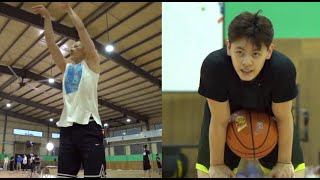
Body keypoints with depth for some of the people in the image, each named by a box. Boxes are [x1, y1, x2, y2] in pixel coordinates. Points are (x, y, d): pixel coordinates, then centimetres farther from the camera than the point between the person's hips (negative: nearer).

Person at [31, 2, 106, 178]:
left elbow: (81, 29, 4)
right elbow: (51, 44, 17)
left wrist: (68, 9, 13)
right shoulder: (66, 67, 24)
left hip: (88, 125, -6)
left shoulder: (91, 63, 11)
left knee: (95, 174, -12)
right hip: (67, 127, 6)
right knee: (64, 174, 2)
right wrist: (46, 16, 14)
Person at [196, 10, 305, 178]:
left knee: (292, 165, 4)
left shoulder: (283, 68, -38)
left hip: (267, 112, 1)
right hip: (227, 111, 0)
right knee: (208, 162, 0)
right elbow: (219, 121, -28)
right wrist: (217, 165, -16)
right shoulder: (213, 65, -40)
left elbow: (283, 118, -21)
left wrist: (284, 163, -10)